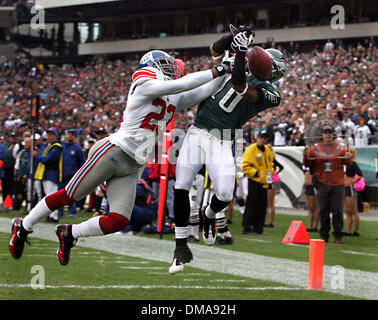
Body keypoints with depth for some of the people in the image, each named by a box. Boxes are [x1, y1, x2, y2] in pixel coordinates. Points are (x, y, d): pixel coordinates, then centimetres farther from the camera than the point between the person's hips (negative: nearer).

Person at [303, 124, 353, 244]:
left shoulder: (340, 148, 5)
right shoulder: (315, 149, 6)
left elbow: (348, 164, 8)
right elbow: (308, 165, 11)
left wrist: (348, 158, -13)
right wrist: (306, 156, -8)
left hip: (337, 184, -1)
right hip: (322, 184, 1)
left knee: (337, 211, -2)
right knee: (323, 211, 3)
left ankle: (338, 235, 4)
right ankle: (324, 235, 12)